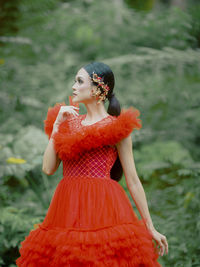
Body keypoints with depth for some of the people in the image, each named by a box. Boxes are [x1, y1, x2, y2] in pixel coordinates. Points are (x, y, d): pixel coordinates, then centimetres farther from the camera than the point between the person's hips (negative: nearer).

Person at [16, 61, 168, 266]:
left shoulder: (116, 127, 2)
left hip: (103, 207, -5)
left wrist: (150, 228, 1)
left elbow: (132, 180, 2)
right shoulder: (69, 122, 17)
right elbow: (48, 168, 7)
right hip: (69, 208, 5)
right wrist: (57, 125, 3)